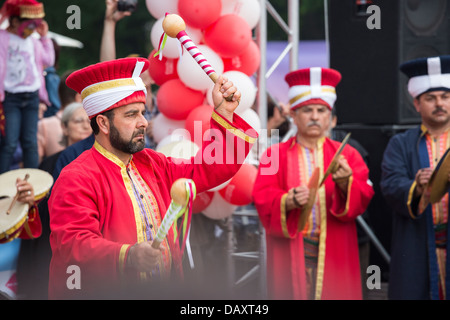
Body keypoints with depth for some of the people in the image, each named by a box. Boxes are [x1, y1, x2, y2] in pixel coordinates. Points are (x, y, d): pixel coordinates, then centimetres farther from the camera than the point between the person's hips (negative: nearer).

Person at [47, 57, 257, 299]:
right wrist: (128, 256, -35)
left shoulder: (153, 164, 16)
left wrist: (224, 113, 16)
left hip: (165, 294, 5)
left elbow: (210, 170, 24)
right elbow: (74, 244, -20)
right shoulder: (76, 180, -8)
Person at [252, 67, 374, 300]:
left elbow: (363, 198, -2)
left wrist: (345, 184, -23)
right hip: (291, 253, -1)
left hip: (334, 253, 1)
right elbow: (262, 199, -4)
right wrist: (288, 201, -24)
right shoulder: (275, 156, 7)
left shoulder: (346, 154, 10)